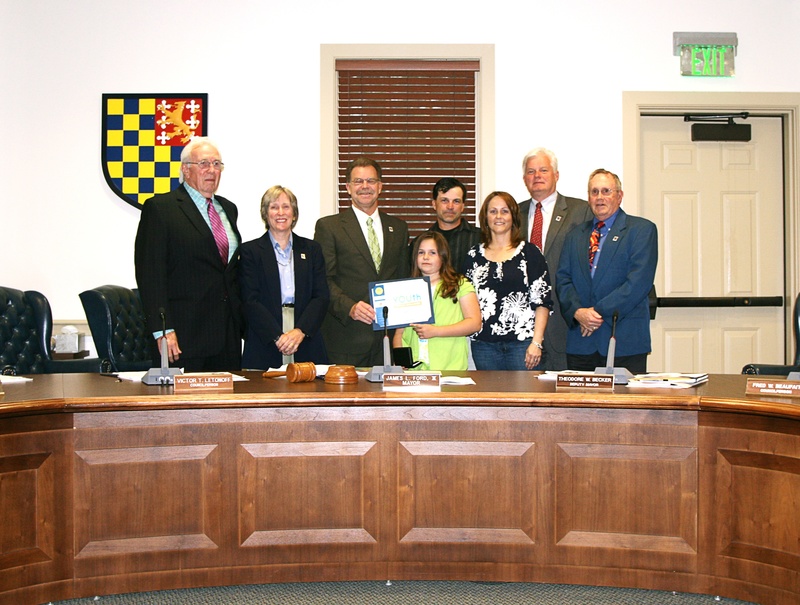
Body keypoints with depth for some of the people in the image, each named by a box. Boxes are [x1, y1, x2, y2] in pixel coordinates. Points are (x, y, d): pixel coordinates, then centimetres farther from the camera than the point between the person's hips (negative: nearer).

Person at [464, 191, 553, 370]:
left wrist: (536, 342, -9)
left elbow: (542, 301, -1)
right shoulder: (474, 255, 11)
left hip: (522, 342, -2)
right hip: (484, 344, 2)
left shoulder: (529, 252, 4)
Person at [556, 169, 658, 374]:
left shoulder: (642, 229, 3)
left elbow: (639, 281, -8)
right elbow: (563, 279, 9)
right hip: (581, 340, 4)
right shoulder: (575, 235, 18)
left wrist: (600, 311, -13)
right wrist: (577, 311, -10)